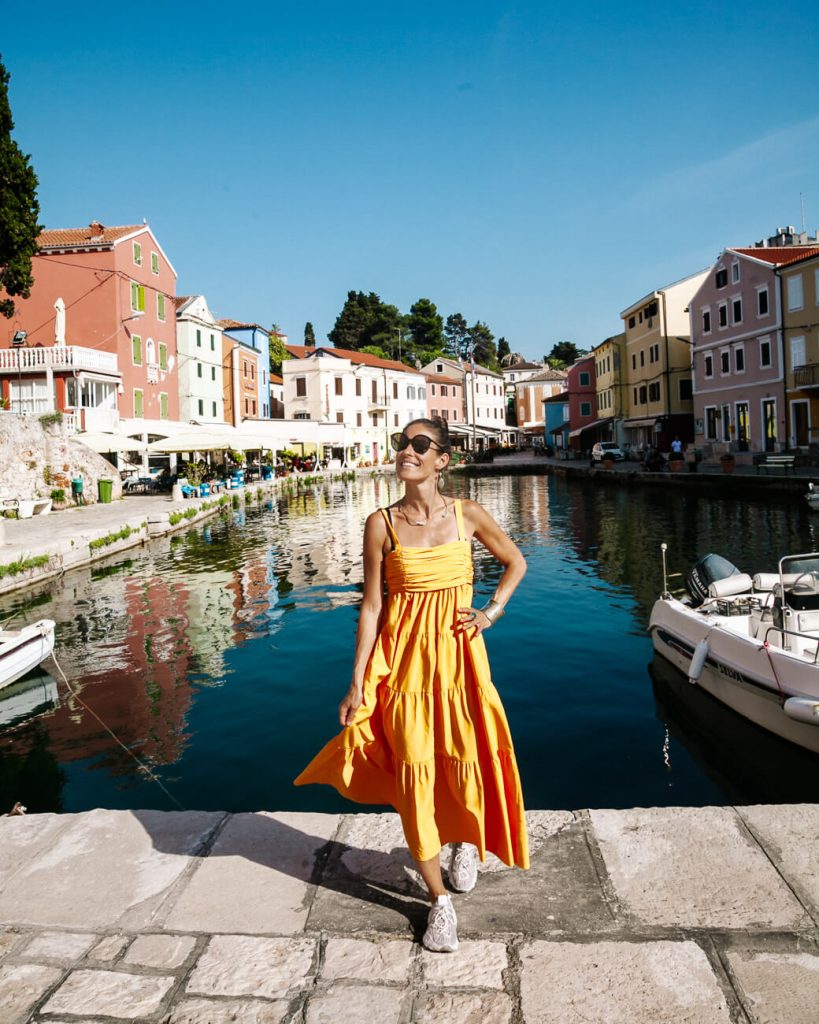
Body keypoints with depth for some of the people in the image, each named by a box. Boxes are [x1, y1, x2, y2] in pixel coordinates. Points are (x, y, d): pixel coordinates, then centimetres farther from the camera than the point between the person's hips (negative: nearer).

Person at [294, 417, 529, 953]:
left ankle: (467, 839, 41)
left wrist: (492, 611, 1)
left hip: (458, 654, 1)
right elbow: (372, 605, -3)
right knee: (415, 773, 2)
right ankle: (439, 900, 22)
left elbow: (516, 562, 14)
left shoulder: (468, 514, -3)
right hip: (404, 657, 0)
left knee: (467, 763, 3)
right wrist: (357, 684, -3)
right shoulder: (382, 523, -5)